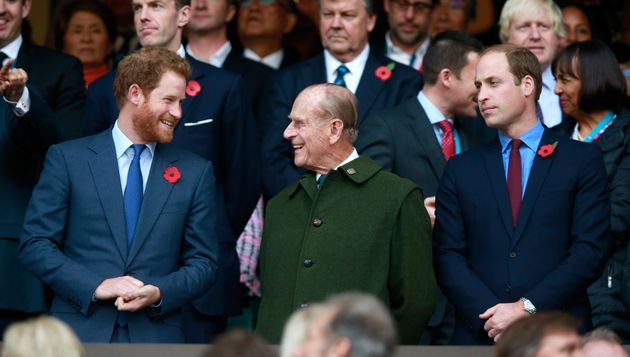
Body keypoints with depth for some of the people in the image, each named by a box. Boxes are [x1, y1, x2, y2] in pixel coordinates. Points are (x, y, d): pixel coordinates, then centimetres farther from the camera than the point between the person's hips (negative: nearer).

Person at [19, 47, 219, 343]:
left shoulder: (195, 172, 9)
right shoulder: (67, 159, 3)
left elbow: (203, 262, 9)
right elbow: (34, 246, 0)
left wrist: (159, 293, -11)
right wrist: (96, 285, -13)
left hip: (156, 339, 1)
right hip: (80, 333, -1)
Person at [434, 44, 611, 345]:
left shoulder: (583, 159, 4)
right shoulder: (461, 170, 11)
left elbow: (591, 250, -4)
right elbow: (447, 256, 3)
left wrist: (527, 308, -13)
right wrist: (490, 315, -13)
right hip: (479, 335, 2)